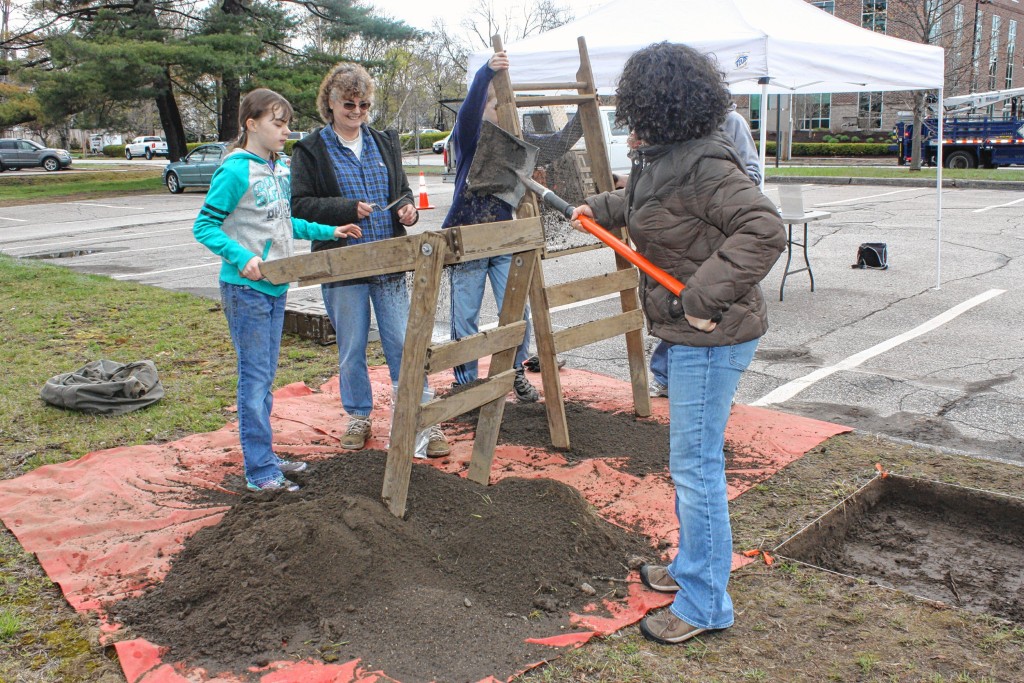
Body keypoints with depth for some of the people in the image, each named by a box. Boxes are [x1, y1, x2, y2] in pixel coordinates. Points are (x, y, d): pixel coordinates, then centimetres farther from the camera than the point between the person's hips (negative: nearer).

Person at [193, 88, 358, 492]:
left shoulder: (281, 168, 9)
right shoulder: (236, 171, -14)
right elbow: (204, 225, -14)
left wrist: (329, 232, 15)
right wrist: (242, 258, -27)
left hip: (276, 287, 8)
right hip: (246, 290, -8)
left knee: (265, 377, 16)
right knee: (255, 378, -2)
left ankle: (263, 455, 28)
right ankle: (260, 472, 6)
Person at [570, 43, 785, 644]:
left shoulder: (703, 165, -23)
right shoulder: (663, 158, 10)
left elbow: (765, 230, -31)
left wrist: (707, 294, -32)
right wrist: (599, 208, 45)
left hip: (711, 336, -11)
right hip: (689, 331, 11)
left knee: (695, 464, -3)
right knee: (692, 458, 21)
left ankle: (704, 604, 11)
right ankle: (691, 567, 38)